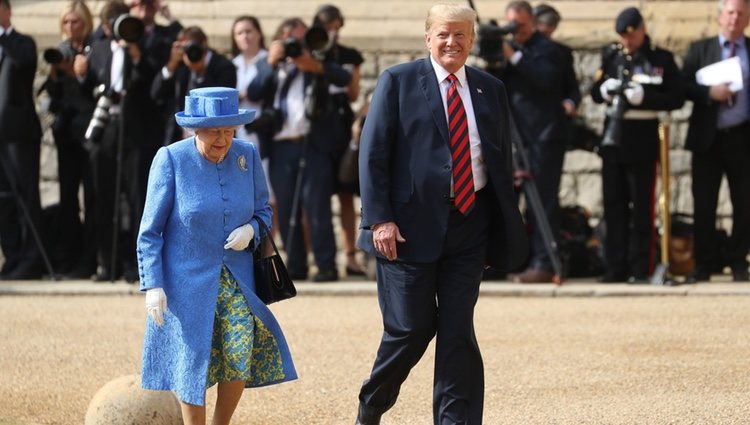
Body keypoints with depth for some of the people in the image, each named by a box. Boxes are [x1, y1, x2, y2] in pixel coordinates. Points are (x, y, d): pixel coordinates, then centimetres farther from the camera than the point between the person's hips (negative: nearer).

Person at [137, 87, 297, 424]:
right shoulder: (171, 160, -12)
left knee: (242, 353, -8)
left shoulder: (247, 155, -1)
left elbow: (263, 209, 12)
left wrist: (250, 229, -11)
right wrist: (152, 285, -13)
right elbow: (150, 230, -8)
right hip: (186, 279, -3)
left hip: (236, 279, 3)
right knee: (193, 360, -2)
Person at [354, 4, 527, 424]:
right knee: (411, 328, -1)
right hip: (411, 225, -3)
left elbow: (503, 161, 15)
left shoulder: (491, 90, 12)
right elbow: (373, 154, -3)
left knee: (458, 330, 1)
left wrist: (508, 227, 9)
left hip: (470, 222, 3)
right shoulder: (399, 82, 0)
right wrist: (380, 219, -12)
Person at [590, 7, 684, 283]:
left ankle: (641, 269, -1)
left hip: (643, 140, -4)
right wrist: (605, 89, -10)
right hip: (612, 138, 4)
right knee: (614, 206, 5)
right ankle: (615, 268, 10)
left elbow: (676, 98, -5)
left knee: (642, 207, -3)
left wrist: (644, 97, -18)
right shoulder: (610, 55, 10)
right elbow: (595, 93, 13)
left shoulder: (661, 59, 0)